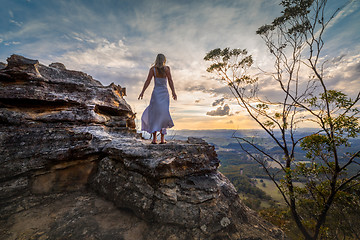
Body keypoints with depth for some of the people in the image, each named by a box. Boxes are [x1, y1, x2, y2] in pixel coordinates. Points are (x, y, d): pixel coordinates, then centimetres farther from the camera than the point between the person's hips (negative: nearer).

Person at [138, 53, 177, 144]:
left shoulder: (152, 69, 2)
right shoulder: (167, 68, 4)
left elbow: (148, 81, -2)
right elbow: (170, 81, -4)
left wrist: (142, 92, 1)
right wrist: (173, 92, -5)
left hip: (156, 92, -1)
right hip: (165, 93, 1)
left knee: (154, 114, 5)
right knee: (163, 114, 6)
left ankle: (154, 139, 0)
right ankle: (162, 139, 4)